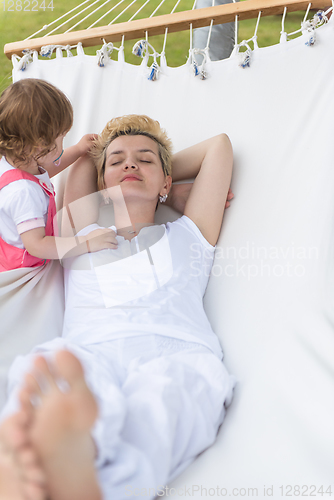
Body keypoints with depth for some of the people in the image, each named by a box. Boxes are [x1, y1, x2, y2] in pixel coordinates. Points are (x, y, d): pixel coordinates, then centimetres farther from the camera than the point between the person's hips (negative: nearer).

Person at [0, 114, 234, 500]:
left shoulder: (187, 236, 34)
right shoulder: (82, 238, 35)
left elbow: (219, 144, 44)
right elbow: (83, 158, 46)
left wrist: (165, 176, 50)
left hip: (177, 355, 0)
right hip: (90, 355, 1)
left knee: (157, 398, -39)